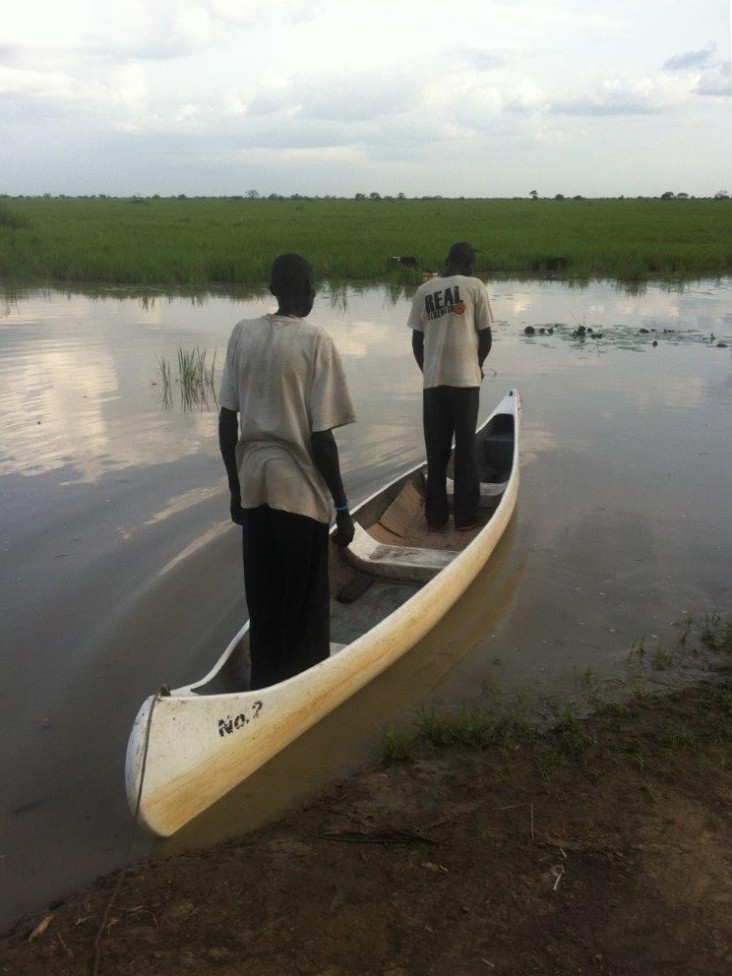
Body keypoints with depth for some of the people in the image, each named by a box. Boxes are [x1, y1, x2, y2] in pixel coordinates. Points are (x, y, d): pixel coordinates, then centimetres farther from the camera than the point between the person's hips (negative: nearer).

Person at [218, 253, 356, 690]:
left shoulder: (242, 334, 2)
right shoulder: (316, 342, -12)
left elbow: (227, 420, 4)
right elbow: (321, 436, -14)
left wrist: (235, 486, 15)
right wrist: (342, 507, -5)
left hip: (254, 488, 5)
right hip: (299, 489, -5)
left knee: (263, 598, 18)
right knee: (304, 606, 10)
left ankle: (265, 686, 33)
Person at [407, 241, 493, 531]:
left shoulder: (423, 290, 8)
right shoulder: (474, 286, 0)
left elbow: (417, 340, 9)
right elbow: (486, 336, 0)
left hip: (432, 381, 3)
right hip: (465, 380, -2)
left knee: (436, 452, 9)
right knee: (465, 449, 6)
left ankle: (435, 517, 13)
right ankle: (465, 516, 12)